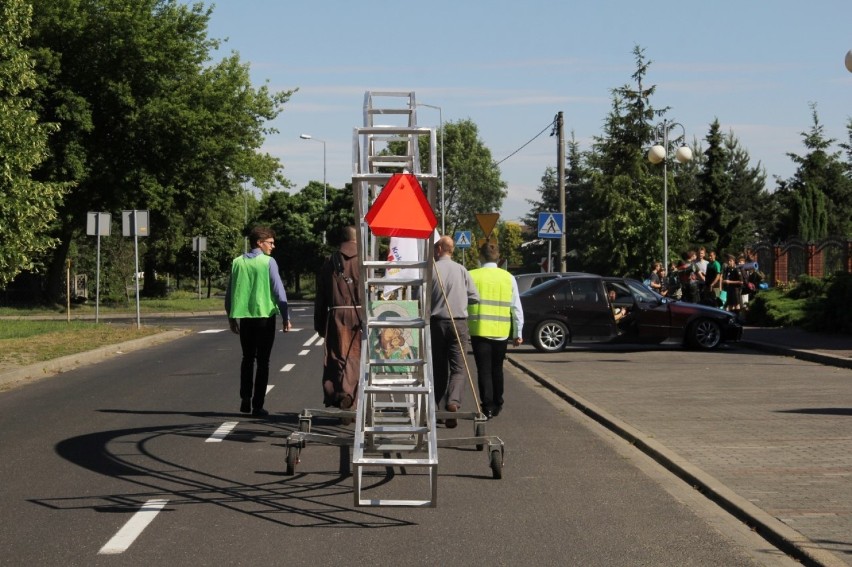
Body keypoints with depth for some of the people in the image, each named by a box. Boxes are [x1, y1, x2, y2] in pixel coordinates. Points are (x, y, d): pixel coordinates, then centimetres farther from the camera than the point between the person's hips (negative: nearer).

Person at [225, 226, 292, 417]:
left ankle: (245, 399, 9)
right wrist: (286, 317, -5)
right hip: (265, 316, -4)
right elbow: (278, 290, -10)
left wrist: (231, 316, 18)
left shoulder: (237, 262, 4)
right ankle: (257, 405, 1)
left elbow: (230, 292, 8)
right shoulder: (268, 262, -9)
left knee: (247, 359, 18)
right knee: (262, 362, 3)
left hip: (244, 317, 4)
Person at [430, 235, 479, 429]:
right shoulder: (461, 270, 0)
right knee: (458, 367, 0)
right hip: (458, 323, 0)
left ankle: (440, 408, 13)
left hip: (436, 322, 0)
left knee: (438, 367, 11)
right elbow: (475, 297, 2)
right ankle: (453, 401, -23)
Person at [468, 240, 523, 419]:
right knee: (497, 368, 17)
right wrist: (518, 333, 11)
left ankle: (487, 407, -6)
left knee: (484, 369, 1)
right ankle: (497, 405, 26)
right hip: (501, 331, 3)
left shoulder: (472, 276, -4)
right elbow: (516, 307, 5)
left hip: (480, 330, -3)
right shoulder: (508, 277, 4)